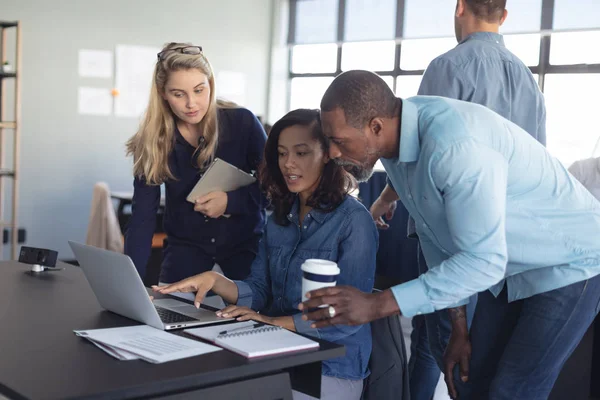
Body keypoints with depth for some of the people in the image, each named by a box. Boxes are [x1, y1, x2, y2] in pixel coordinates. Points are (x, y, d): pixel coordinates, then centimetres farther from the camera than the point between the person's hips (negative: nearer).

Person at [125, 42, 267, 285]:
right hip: (186, 245, 1)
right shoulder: (152, 139, -11)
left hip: (244, 243, -1)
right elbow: (142, 217, -15)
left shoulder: (242, 122, -15)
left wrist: (231, 201, -24)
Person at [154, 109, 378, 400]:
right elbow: (260, 292, 8)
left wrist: (275, 322, -18)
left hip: (330, 369, -6)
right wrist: (215, 281, -11)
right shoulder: (280, 217, 9)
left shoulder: (354, 221, -13)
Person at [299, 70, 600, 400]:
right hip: (508, 268, 8)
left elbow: (483, 260, -35)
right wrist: (458, 323, 7)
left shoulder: (455, 145, -34)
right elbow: (436, 233, 3)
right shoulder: (393, 142, -7)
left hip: (566, 265, -8)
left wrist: (377, 305, -37)